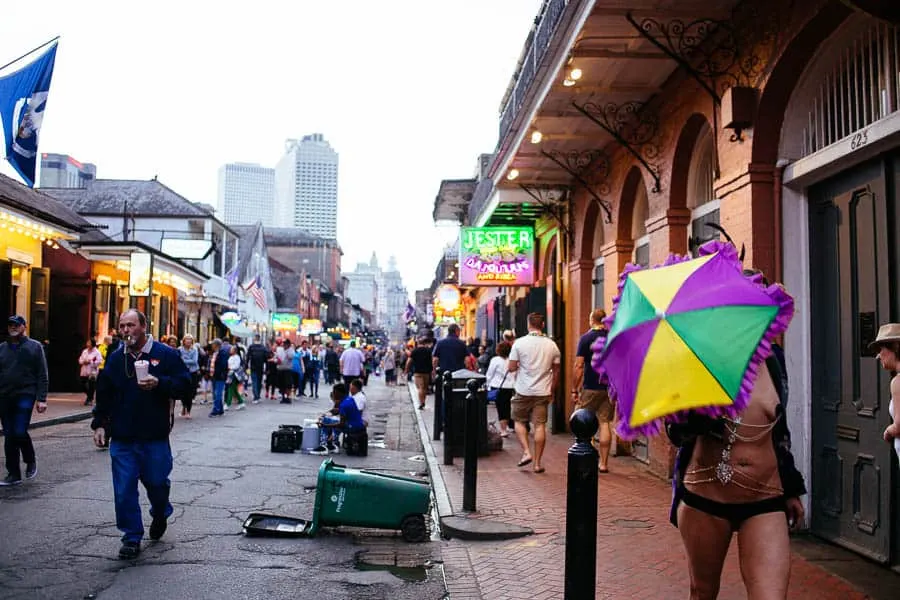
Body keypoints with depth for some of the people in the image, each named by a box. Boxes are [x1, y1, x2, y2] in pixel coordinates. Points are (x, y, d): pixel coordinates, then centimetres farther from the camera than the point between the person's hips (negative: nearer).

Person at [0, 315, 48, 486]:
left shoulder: (35, 347, 2)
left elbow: (42, 375, -1)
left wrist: (41, 399, -8)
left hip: (25, 395, -4)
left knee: (20, 432, -13)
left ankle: (30, 461, 14)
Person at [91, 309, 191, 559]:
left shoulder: (165, 354, -3)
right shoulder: (115, 358, 8)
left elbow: (183, 383, -4)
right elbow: (104, 394, 14)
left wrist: (159, 383, -20)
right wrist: (99, 424, 7)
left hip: (155, 437, -2)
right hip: (122, 438, 3)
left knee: (157, 482, 10)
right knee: (124, 490, 1)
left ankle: (160, 515, 42)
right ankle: (132, 538, 14)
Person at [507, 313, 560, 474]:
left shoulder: (520, 343, -7)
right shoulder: (551, 345, 2)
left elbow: (511, 367, -7)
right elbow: (556, 371, 8)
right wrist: (552, 391, 17)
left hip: (524, 391, -2)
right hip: (543, 392, 2)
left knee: (519, 421, 16)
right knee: (540, 425, 4)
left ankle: (526, 452, 2)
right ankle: (537, 463, 7)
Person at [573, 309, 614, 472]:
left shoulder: (586, 338, -7)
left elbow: (579, 366, -10)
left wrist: (574, 389, -5)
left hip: (590, 388, -3)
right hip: (610, 388, 4)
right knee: (605, 423, 6)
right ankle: (603, 463, 8)